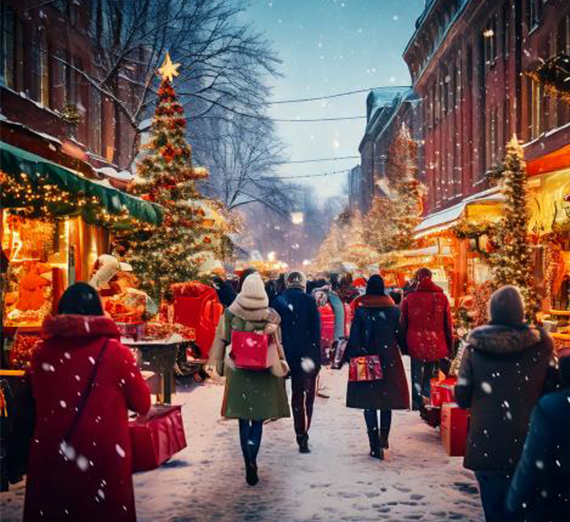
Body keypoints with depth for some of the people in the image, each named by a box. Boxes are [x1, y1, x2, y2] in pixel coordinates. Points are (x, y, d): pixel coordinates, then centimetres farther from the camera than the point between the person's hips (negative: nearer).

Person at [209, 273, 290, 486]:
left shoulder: (231, 315, -6)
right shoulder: (271, 317, -6)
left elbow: (221, 343, -2)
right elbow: (277, 346, -1)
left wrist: (220, 366, 8)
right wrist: (279, 365, 12)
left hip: (238, 372, 0)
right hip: (264, 374, 0)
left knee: (244, 421, 9)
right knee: (258, 420, 10)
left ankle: (250, 465, 3)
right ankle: (252, 462, -5)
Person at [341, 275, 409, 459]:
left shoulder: (360, 311, -7)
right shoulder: (393, 310, -1)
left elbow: (354, 339, -6)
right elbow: (400, 335, 6)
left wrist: (348, 358, 2)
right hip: (389, 361, 2)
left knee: (369, 404, 4)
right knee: (387, 401, 17)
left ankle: (376, 446, -1)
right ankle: (383, 439, 25)